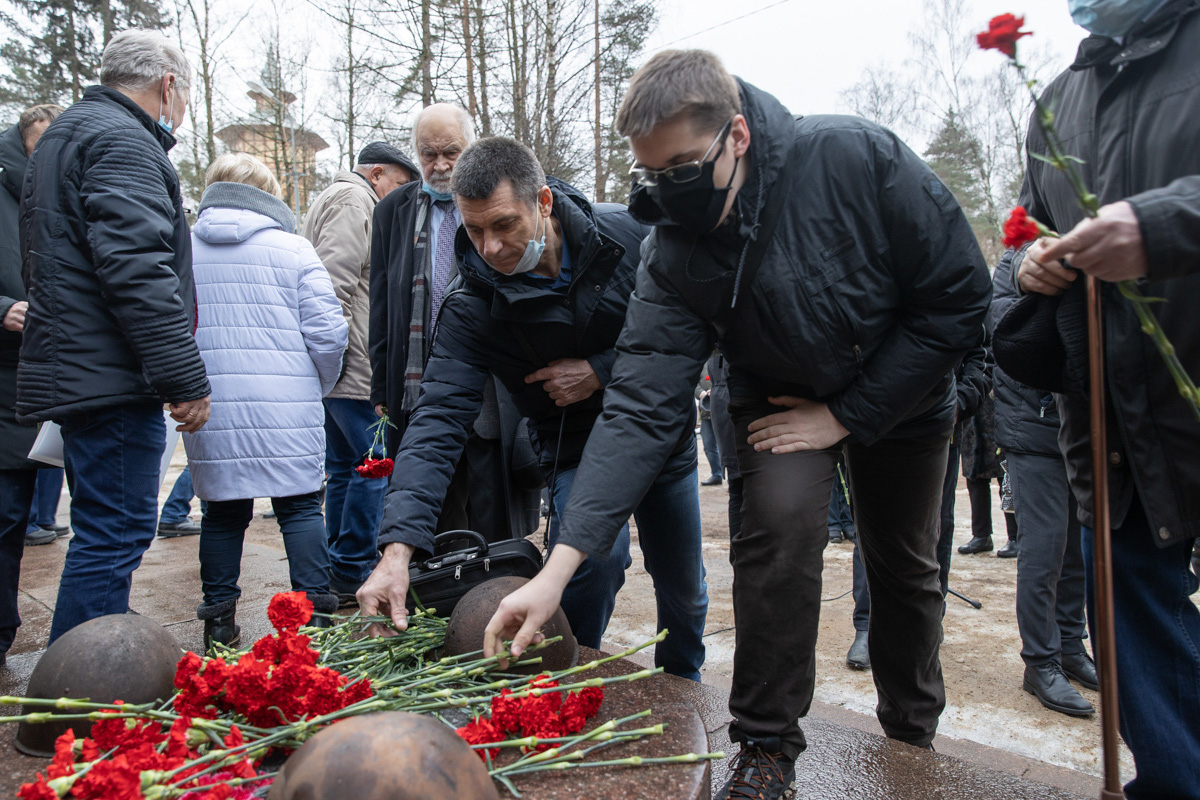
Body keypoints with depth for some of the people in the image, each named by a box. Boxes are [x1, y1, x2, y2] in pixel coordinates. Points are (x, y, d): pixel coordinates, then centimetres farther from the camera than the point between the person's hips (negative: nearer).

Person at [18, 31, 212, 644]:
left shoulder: (64, 135, 24)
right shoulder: (123, 140, -11)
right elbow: (138, 268, -23)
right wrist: (186, 379, -22)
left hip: (72, 372, 11)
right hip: (113, 378, -11)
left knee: (106, 530, 18)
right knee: (114, 534, -6)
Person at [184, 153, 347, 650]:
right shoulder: (292, 249, -2)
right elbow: (327, 333, -6)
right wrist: (318, 387, 10)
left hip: (208, 408, 3)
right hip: (286, 411, -3)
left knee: (222, 510, 13)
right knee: (300, 505, 6)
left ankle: (220, 618, 20)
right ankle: (314, 612, 8)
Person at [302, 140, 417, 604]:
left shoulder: (337, 198, 28)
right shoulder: (354, 200, -5)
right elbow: (333, 281, -18)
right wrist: (339, 346, -18)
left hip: (334, 366, 11)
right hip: (354, 365, -11)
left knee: (343, 466, 13)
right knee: (376, 463, -8)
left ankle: (340, 572, 20)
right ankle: (353, 573, -3)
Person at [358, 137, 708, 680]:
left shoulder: (627, 235, -20)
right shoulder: (473, 309, -22)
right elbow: (437, 423, -29)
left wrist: (601, 371, -23)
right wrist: (398, 548, -41)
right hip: (577, 447, -2)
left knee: (685, 590, 14)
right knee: (598, 551, -30)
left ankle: (682, 689, 45)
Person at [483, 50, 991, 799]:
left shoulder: (860, 157, -31)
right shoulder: (673, 253, -25)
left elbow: (960, 296, -22)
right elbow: (641, 408, -30)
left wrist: (846, 415, -22)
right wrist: (558, 568, -38)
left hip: (902, 391, 1)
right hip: (780, 393, 0)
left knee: (905, 567, 11)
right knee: (781, 521, -25)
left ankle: (914, 730, 39)